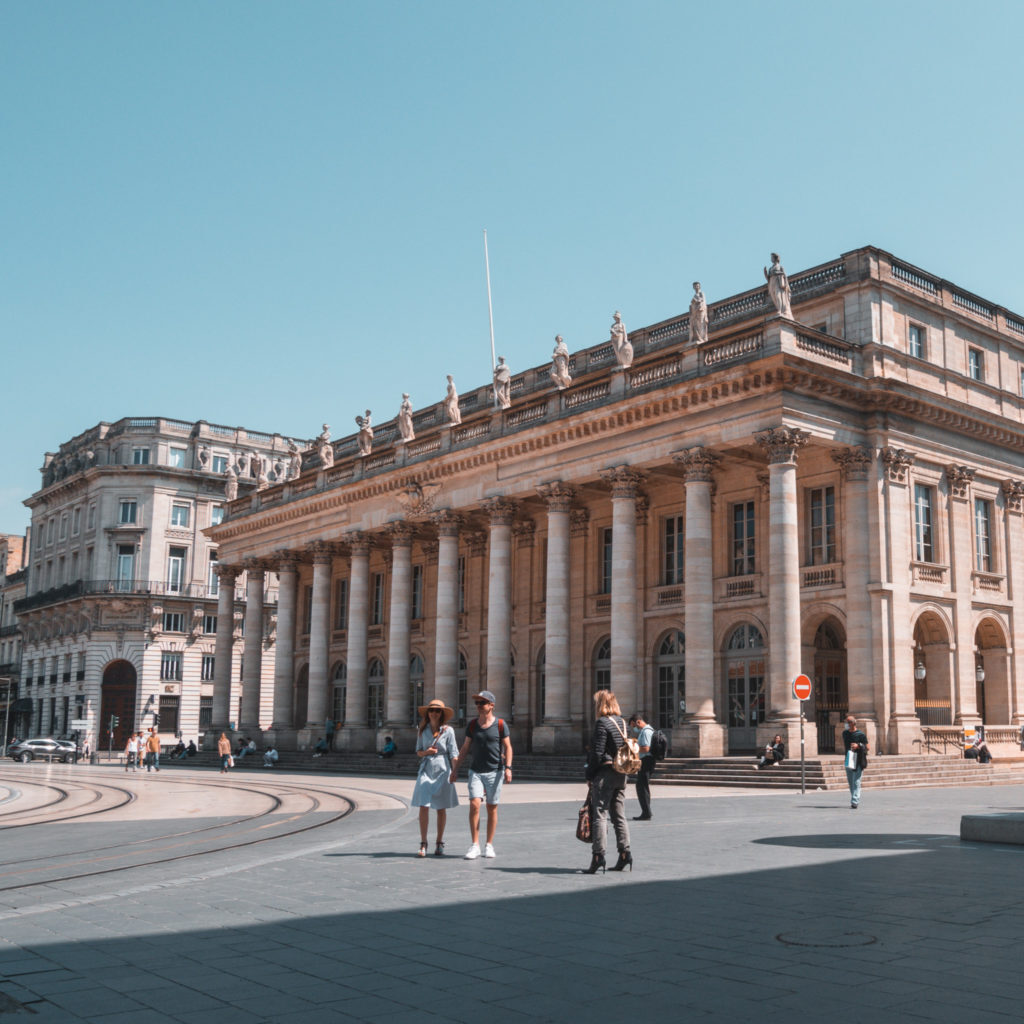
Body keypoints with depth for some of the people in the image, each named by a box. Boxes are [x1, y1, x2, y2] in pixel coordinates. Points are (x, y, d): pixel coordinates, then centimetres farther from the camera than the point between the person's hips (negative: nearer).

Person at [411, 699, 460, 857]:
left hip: (442, 770, -1)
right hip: (426, 770, 2)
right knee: (423, 807, -7)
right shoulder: (423, 730, 7)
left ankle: (439, 844, 17)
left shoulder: (448, 730, -2)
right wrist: (426, 752, -9)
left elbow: (453, 754, -2)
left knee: (441, 808, 6)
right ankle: (423, 844, 0)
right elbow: (418, 751, 13)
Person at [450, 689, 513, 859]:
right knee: (474, 804, -13)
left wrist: (508, 767, -12)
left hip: (495, 772, -1)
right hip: (476, 771, 2)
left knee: (492, 808, 4)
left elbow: (507, 747, -1)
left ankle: (489, 845, 15)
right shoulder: (472, 725, 6)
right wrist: (455, 769, 9)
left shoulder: (500, 724, -2)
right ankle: (474, 845, -8)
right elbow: (464, 749, 12)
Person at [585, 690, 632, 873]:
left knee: (599, 814, -5)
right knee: (619, 815, 13)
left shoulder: (602, 723, -13)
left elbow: (597, 753, -16)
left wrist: (589, 775, -7)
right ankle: (625, 853, 13)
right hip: (621, 775, 8)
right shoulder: (622, 722, 11)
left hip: (605, 773, -8)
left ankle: (598, 855, -9)